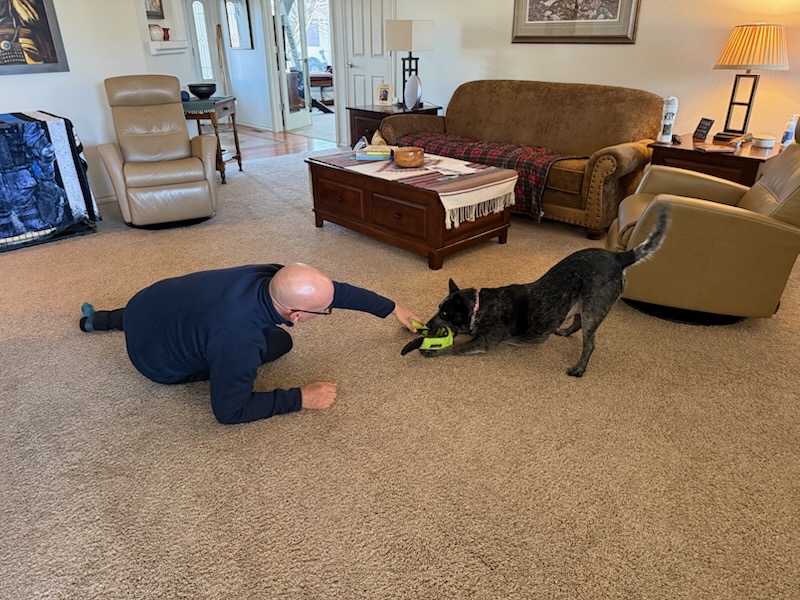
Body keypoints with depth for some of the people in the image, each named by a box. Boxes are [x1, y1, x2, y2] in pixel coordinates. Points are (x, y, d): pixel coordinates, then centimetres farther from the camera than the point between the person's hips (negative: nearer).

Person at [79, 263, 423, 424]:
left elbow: (339, 290, -8)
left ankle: (100, 319, 40)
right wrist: (301, 399, -26)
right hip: (153, 357, -5)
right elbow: (229, 411, -28)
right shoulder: (239, 339, -41)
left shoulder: (276, 277, -22)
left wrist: (394, 310, 1)